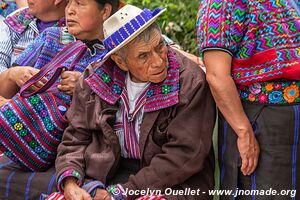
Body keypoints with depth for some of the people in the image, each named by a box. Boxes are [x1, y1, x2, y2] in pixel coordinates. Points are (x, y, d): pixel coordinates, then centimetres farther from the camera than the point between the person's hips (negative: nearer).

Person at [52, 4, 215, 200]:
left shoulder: (191, 83, -12)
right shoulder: (96, 79, 2)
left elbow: (184, 156, -16)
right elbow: (76, 137, 8)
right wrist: (69, 182, -12)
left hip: (171, 184, -3)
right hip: (107, 175, 4)